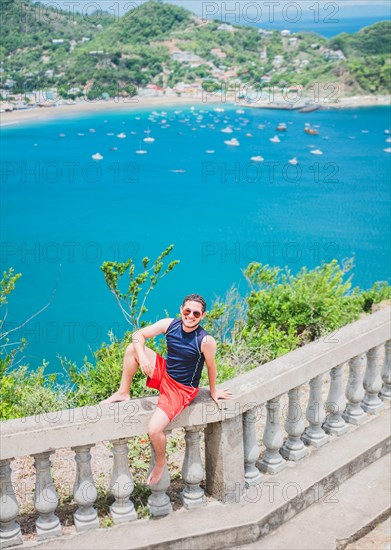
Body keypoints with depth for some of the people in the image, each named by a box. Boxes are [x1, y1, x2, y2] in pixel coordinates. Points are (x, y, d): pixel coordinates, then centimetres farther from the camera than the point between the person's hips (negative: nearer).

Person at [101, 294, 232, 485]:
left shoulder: (206, 341, -24)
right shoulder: (169, 324, -11)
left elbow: (211, 366, -8)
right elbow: (138, 335, -6)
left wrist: (213, 391, 6)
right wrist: (142, 357, -23)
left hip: (181, 390, -5)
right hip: (163, 374, 5)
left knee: (154, 430, -21)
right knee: (133, 348, -12)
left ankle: (160, 463, 12)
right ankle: (123, 393, 3)